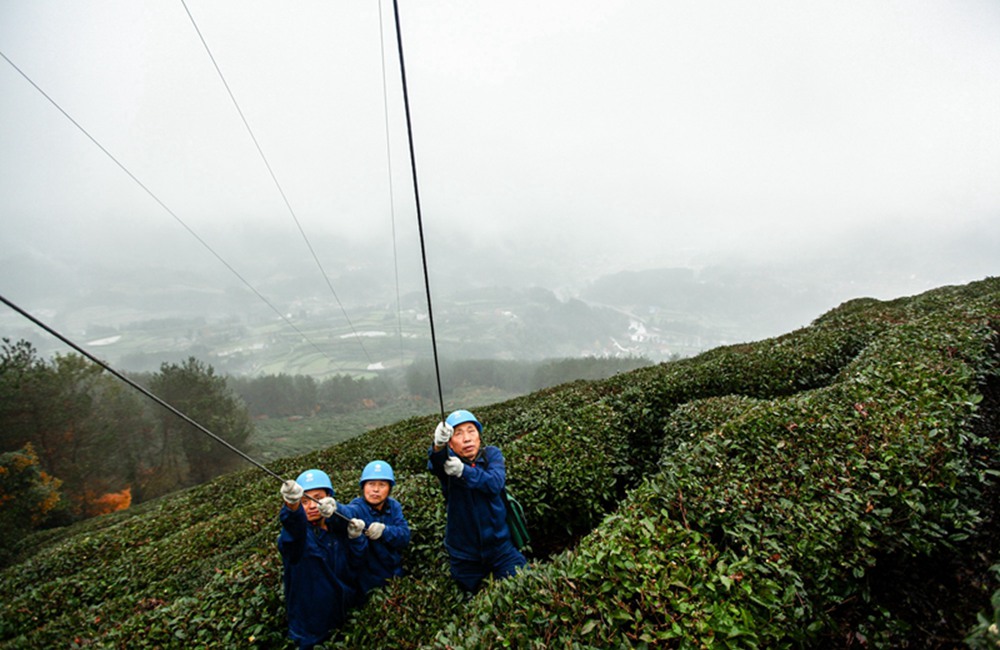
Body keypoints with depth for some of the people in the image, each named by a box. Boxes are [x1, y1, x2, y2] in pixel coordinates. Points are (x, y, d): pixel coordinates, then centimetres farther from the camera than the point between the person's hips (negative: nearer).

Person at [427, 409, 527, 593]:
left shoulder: (492, 454, -6)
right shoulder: (447, 459, -10)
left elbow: (496, 483, -25)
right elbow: (435, 465, -34)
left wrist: (464, 471, -41)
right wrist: (438, 446, -57)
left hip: (500, 546, 0)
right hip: (464, 555, 0)